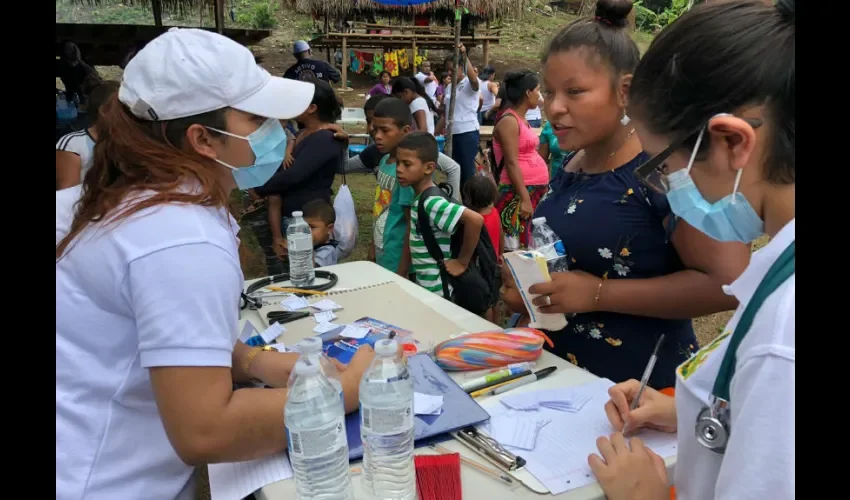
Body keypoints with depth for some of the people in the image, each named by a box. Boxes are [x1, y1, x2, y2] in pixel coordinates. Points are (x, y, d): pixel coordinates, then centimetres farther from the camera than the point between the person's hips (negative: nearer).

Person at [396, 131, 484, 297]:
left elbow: (475, 219, -34)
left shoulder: (432, 203, -24)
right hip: (423, 286, 8)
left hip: (436, 291, -8)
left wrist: (462, 262, -24)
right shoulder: (420, 198, 2)